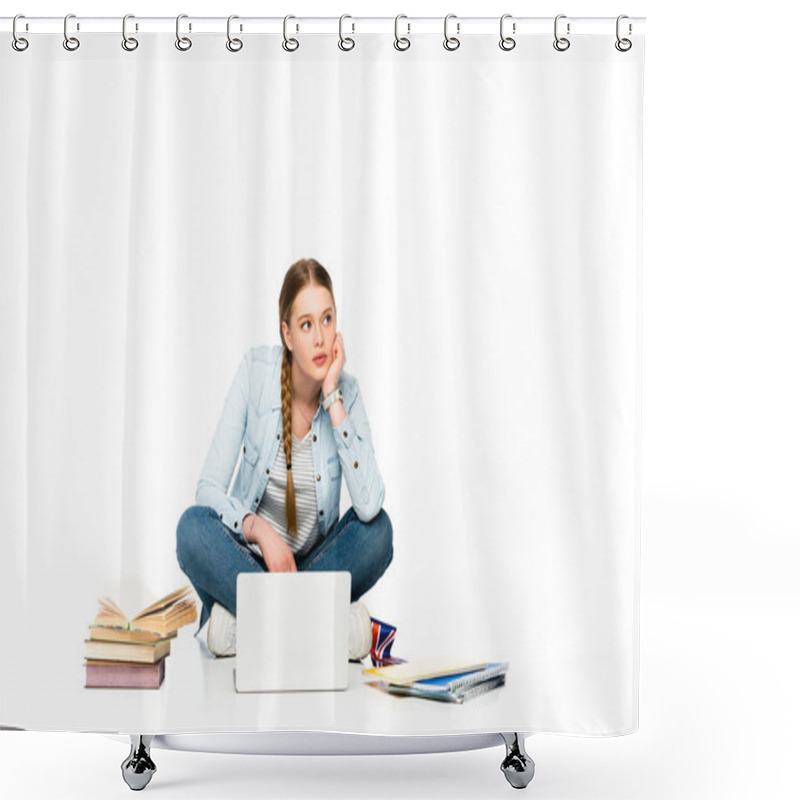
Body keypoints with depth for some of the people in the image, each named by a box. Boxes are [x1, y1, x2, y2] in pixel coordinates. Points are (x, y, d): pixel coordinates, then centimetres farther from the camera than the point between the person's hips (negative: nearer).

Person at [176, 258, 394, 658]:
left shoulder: (347, 392, -10)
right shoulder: (256, 370, -12)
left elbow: (369, 504, -26)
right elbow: (208, 489, -13)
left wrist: (332, 398, -24)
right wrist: (260, 530, -32)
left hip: (315, 564, 1)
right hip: (249, 559, -1)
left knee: (377, 529, -26)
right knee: (193, 527, -30)